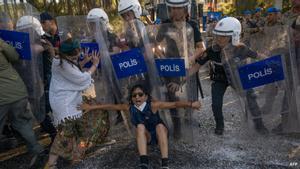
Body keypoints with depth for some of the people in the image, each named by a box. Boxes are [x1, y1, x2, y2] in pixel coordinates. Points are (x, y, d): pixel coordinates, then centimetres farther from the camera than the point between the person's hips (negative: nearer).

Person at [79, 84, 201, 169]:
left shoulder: (153, 105, -25)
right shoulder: (130, 108, -15)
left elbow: (174, 104, -33)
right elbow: (111, 106, -8)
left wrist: (190, 104, -47)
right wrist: (92, 107, -5)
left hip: (160, 135, -2)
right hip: (146, 137, 3)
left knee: (160, 126, -33)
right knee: (140, 126, -27)